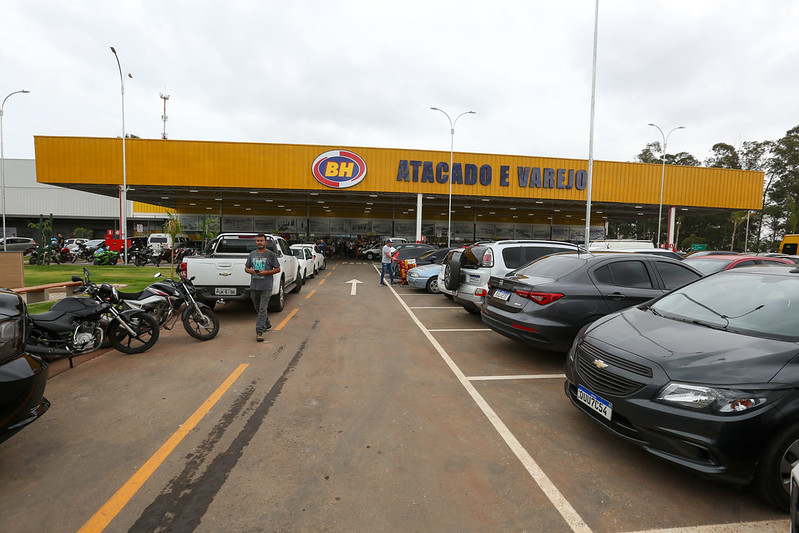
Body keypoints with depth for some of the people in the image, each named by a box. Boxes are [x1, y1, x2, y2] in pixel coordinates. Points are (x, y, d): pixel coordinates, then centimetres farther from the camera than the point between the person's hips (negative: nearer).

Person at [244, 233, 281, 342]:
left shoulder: (270, 254, -1)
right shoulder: (252, 254, 12)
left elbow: (277, 269, -1)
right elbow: (246, 267, 18)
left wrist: (266, 272, -15)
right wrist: (249, 270, -6)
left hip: (266, 287, -5)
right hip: (254, 286, 6)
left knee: (262, 309, -9)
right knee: (257, 308, 17)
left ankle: (259, 331, -9)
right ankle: (267, 324, 38)